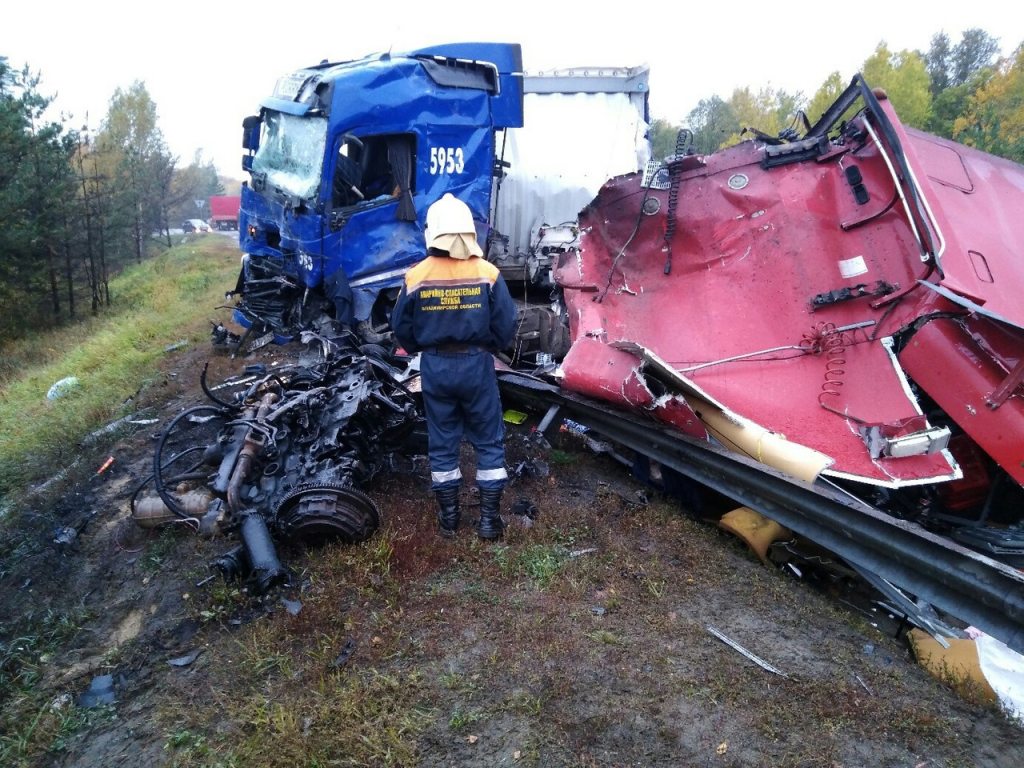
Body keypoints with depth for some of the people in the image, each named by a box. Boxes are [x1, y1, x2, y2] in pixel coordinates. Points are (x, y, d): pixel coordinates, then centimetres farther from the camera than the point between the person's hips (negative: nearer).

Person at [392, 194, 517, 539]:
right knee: (489, 441, 12)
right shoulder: (488, 273, -11)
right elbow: (506, 327, -8)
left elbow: (402, 329, 0)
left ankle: (448, 516, 24)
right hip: (476, 365, -1)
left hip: (435, 367, 1)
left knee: (442, 442, 15)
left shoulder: (416, 277, -9)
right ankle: (489, 517, 16)